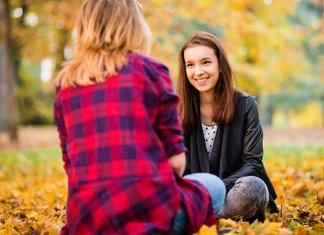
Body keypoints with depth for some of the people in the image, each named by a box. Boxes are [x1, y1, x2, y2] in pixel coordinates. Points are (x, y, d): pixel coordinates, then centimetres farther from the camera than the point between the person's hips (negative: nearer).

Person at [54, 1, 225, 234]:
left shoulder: (65, 82, 12)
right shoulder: (150, 69, 2)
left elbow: (70, 163, 15)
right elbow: (175, 159, 2)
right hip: (150, 208, -5)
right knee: (214, 186, 28)